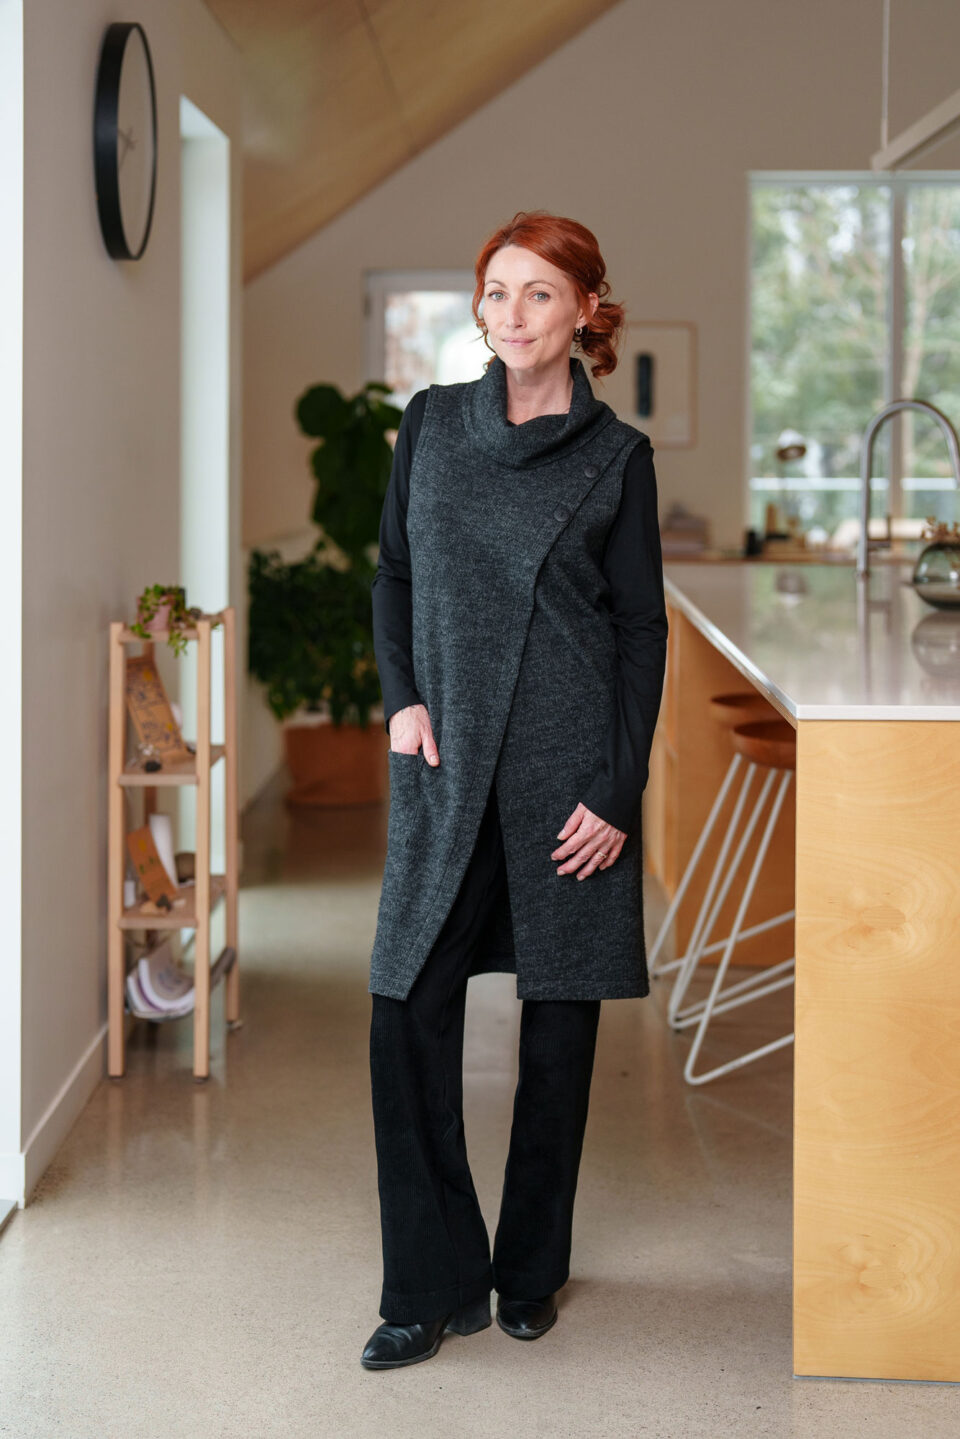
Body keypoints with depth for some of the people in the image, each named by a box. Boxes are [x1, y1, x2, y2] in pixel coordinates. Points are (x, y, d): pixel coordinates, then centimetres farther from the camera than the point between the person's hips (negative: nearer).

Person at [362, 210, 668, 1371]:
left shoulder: (616, 456, -1)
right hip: (446, 762, 2)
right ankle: (433, 1286, 7)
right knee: (409, 1012, -4)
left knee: (560, 1017, 6)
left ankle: (531, 1269, 22)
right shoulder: (430, 424, 8)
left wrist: (618, 794, -8)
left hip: (569, 769, -2)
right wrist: (401, 698, -1)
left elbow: (641, 630, -1)